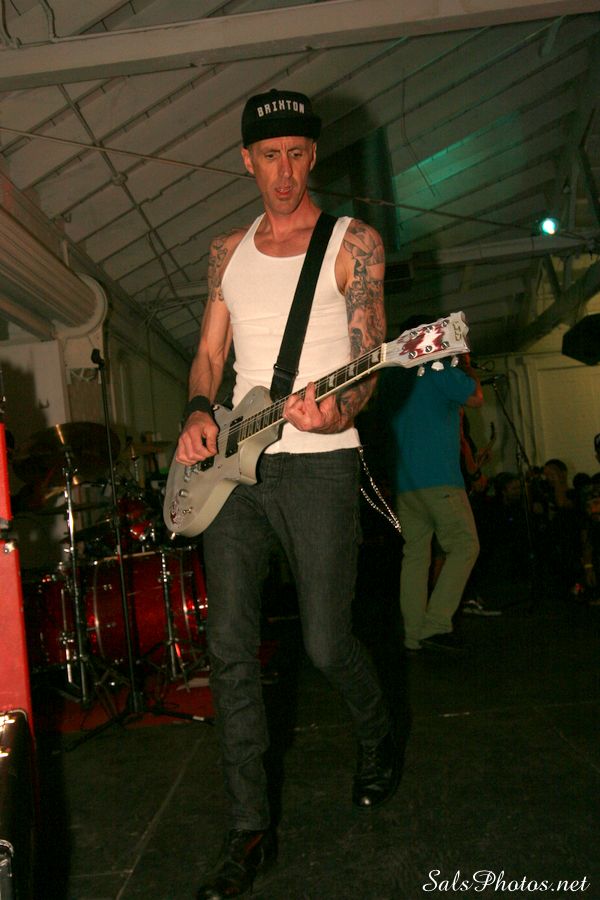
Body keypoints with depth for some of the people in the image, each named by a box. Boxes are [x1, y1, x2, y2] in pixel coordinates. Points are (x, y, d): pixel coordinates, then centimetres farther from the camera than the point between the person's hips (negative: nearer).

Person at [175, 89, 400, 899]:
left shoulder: (353, 241, 1)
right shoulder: (228, 251, 16)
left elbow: (368, 357, -7)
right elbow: (210, 352, 17)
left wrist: (337, 410, -29)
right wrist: (198, 414, -4)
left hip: (318, 462, -4)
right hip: (234, 466, 5)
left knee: (325, 642, -1)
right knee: (230, 646, 1)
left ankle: (379, 740, 34)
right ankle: (251, 830, 14)